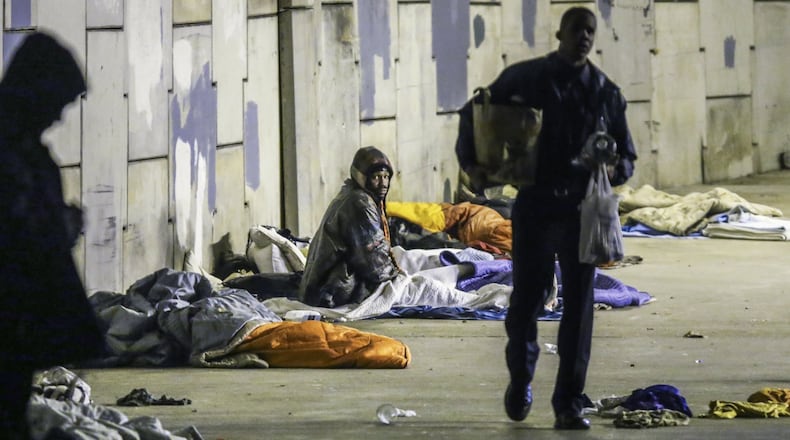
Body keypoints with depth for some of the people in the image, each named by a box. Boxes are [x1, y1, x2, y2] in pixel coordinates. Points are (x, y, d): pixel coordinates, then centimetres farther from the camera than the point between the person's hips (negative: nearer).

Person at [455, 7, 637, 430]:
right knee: (525, 299, 3)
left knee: (578, 307, -1)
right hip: (535, 205, -1)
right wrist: (470, 161, -2)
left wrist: (615, 169, -10)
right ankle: (520, 377, 30)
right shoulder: (524, 78, 2)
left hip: (581, 209, 1)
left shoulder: (605, 91, 7)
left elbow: (627, 154, 13)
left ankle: (568, 404, 3)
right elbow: (473, 114, 13)